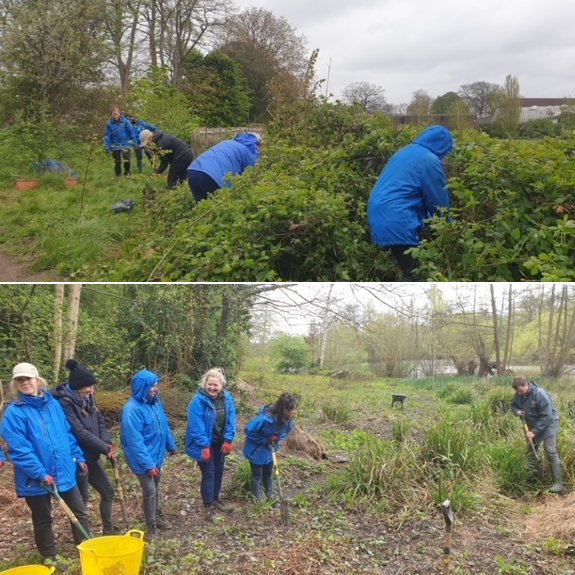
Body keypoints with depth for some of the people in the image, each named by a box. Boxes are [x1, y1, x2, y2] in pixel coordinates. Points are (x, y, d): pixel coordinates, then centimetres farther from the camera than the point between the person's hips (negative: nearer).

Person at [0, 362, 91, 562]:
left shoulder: (52, 404, 4)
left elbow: (67, 433, 13)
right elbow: (19, 449, -19)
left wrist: (78, 457, 10)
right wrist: (40, 473, -24)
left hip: (64, 472, 4)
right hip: (36, 478, -4)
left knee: (79, 511, 12)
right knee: (43, 520, 13)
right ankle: (49, 557, 31)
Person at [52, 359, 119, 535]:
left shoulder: (86, 398, 5)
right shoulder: (64, 402, -21)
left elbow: (99, 420, 9)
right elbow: (80, 432, -25)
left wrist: (107, 442, -9)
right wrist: (105, 448, -19)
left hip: (91, 457, 9)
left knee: (107, 491, 17)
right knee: (81, 499, 5)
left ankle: (108, 529, 33)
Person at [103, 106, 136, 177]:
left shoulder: (125, 121, -8)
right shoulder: (109, 124, -6)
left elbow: (131, 131, 1)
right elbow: (107, 136, -3)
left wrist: (134, 141, 5)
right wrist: (107, 147, -6)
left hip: (125, 144, -1)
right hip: (115, 146, 1)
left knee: (127, 160, -1)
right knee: (117, 162, 7)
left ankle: (127, 173, 21)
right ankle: (118, 176, 19)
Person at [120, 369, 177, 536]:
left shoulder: (154, 401, -2)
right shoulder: (132, 409, -27)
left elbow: (164, 426, 11)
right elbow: (135, 441, -27)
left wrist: (171, 445, 17)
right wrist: (148, 464, -27)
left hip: (157, 454, 8)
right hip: (143, 459, -8)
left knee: (156, 487, 23)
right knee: (149, 491, 2)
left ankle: (158, 516, 42)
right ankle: (151, 526, 20)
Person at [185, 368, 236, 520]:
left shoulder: (227, 398, -7)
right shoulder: (198, 400, -23)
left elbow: (230, 420, -3)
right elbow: (197, 425, -23)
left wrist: (228, 440, -10)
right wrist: (204, 446, -24)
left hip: (219, 442, 6)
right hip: (205, 444, -6)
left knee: (219, 471, 17)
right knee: (208, 473, -2)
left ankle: (215, 499, 35)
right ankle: (208, 506, 10)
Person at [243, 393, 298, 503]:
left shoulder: (288, 419, -20)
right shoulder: (265, 419, -39)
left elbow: (287, 430, 2)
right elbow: (249, 430, -28)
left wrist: (277, 440, -17)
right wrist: (265, 440, -26)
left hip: (269, 450, 6)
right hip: (256, 451, -6)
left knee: (269, 474, 21)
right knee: (257, 476, 11)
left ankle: (270, 498, 37)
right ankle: (258, 501, 27)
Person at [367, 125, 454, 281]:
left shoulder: (404, 151, 22)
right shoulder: (430, 161, -6)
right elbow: (438, 201, 0)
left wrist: (426, 219, 35)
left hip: (379, 216, 10)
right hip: (395, 222, -10)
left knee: (409, 270, 19)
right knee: (414, 274, -4)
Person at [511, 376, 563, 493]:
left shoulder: (540, 394, -29)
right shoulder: (519, 395, -8)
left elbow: (546, 417, -27)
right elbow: (514, 405, 11)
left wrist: (534, 432, -27)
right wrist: (517, 411, -14)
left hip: (548, 424, -8)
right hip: (533, 426, 8)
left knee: (551, 452, -16)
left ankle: (558, 483, -15)